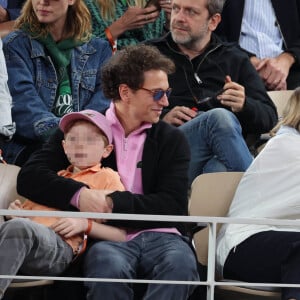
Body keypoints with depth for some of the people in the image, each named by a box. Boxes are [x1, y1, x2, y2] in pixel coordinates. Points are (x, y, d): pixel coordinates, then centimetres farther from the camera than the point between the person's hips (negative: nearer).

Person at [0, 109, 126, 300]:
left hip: (60, 245, -5)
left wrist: (85, 224, -6)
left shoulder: (107, 177, 20)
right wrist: (18, 211, 12)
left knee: (17, 227, -38)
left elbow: (121, 235, 9)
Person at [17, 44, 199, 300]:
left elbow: (173, 205, 4)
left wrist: (113, 203, -10)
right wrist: (78, 194, -16)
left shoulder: (172, 140, 17)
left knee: (181, 265, -36)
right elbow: (29, 177, 3)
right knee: (109, 267, -38)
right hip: (106, 238, -1)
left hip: (159, 236, 1)